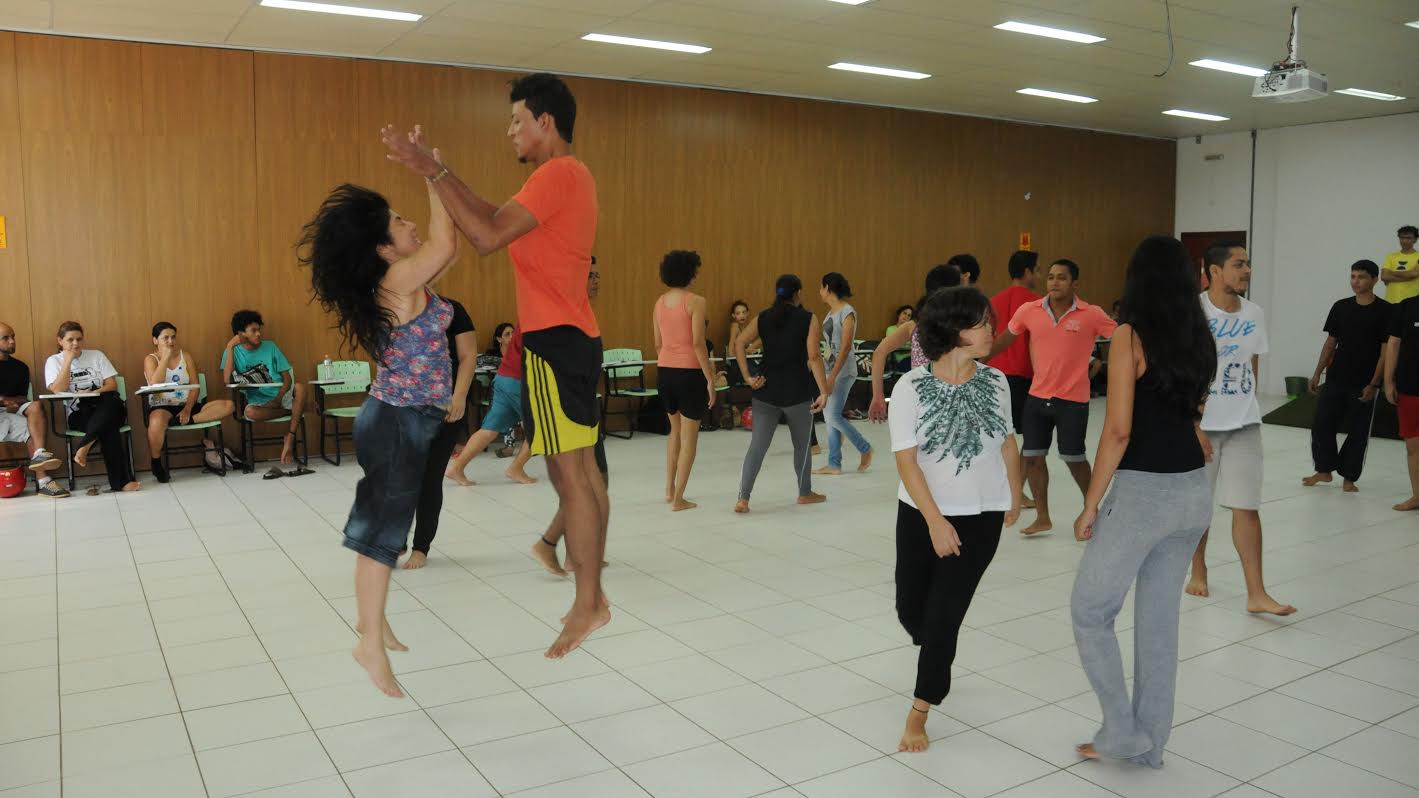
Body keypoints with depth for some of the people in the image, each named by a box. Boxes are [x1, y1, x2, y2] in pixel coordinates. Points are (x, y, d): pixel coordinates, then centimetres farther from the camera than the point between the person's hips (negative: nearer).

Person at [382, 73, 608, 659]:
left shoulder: (557, 174, -12)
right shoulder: (570, 176, 20)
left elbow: (487, 237, -19)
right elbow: (496, 219, 21)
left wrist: (433, 172, -14)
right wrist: (438, 171, 16)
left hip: (555, 342, -10)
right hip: (573, 339, 10)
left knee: (569, 475, -6)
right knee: (581, 472, 11)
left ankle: (588, 605, 1)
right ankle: (592, 597, 17)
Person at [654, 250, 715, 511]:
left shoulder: (660, 302, 7)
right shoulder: (695, 301, -12)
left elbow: (658, 344, 11)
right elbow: (698, 344, -16)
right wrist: (710, 378, -12)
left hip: (665, 371, 7)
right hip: (689, 372, -6)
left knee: (675, 430, 23)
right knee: (689, 436, 4)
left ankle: (669, 490, 26)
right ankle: (678, 498, 5)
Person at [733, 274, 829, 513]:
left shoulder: (763, 318, 7)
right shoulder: (808, 319, -4)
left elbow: (739, 343, -3)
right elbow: (814, 357, -13)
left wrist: (748, 377, -3)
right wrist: (824, 392, -14)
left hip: (766, 390, 3)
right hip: (797, 391, -3)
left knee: (757, 445, 3)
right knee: (802, 444, 15)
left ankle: (743, 498, -5)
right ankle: (805, 493, 30)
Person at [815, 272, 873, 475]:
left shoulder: (847, 312, -12)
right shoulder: (829, 313, 13)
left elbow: (845, 347, -17)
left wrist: (832, 377, -21)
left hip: (844, 370, -8)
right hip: (829, 367, 8)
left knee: (833, 416, -11)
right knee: (828, 416, 6)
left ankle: (865, 449, 8)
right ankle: (834, 464, 12)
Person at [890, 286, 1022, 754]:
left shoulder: (995, 382, -6)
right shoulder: (911, 387, -16)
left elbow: (1007, 442, 10)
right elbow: (906, 460, -16)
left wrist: (1015, 497, 19)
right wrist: (935, 521, -21)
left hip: (980, 517, 1)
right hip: (921, 514, 0)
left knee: (944, 613, -4)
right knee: (911, 609, 12)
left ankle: (918, 713, 13)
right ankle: (938, 659, 48)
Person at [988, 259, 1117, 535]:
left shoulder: (1092, 315, -10)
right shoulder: (1029, 311, -2)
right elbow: (1005, 340, 11)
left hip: (1073, 400, -3)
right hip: (1037, 396, 3)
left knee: (1074, 458, 7)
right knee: (1032, 457, 7)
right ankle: (1042, 518, 24)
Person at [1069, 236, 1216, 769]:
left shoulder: (1129, 337, -12)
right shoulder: (1200, 340, 9)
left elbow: (1119, 430, -16)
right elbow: (1193, 420, 15)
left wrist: (1090, 504, -9)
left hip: (1142, 492, -7)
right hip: (1193, 491, 8)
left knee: (1089, 612, 8)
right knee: (1160, 617, 16)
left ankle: (1122, 732, 12)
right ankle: (1150, 741, 26)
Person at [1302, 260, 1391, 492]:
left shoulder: (1385, 311, -7)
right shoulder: (1340, 307, 5)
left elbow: (1386, 350, -8)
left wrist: (1374, 384, -14)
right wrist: (1317, 373, 6)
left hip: (1364, 383, -4)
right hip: (1335, 379, 4)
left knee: (1358, 432, 5)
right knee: (1321, 424, 3)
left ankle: (1349, 477, 16)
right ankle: (1324, 470, 19)